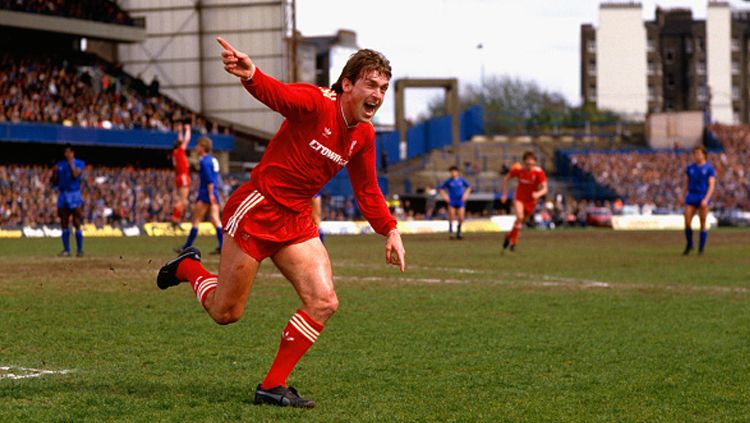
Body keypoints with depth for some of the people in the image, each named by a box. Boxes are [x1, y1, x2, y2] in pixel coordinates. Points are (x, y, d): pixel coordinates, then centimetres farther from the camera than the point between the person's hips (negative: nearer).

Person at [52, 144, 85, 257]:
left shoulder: (79, 164, 1)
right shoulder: (59, 165, 13)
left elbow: (75, 175, -17)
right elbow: (54, 183, 12)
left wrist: (71, 163, -15)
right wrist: (54, 172, -5)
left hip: (74, 195, -4)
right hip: (62, 195, 4)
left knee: (77, 223, -7)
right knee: (64, 224, 5)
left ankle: (79, 250, -2)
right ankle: (66, 250, 10)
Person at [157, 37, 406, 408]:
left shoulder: (363, 135, 6)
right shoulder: (315, 103, -18)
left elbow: (367, 190, 19)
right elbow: (277, 94, -39)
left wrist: (390, 230, 9)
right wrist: (251, 75, -61)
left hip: (296, 222, 7)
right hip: (257, 210, -7)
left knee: (324, 303, -10)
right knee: (225, 313, 3)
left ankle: (273, 386, 1)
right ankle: (187, 267, 36)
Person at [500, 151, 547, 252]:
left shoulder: (539, 172, -21)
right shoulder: (518, 169, -16)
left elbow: (544, 189, -22)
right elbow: (506, 179, 3)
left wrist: (538, 194, -45)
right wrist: (504, 194, -1)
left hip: (531, 201, 1)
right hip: (519, 198, -1)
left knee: (522, 221, 11)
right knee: (520, 217, -25)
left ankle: (509, 236, 38)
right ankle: (513, 242, -12)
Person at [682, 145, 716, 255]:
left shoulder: (709, 168, -3)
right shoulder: (690, 167, 9)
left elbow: (712, 186, -10)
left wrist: (706, 200, -22)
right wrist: (686, 197, 15)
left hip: (703, 198, -3)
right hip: (691, 198, 3)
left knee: (703, 224, 0)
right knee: (687, 222, -6)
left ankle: (701, 249, 9)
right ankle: (689, 245, 15)